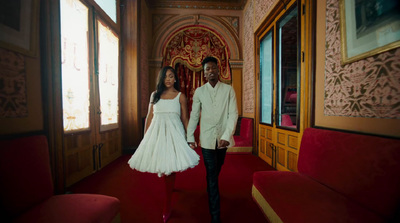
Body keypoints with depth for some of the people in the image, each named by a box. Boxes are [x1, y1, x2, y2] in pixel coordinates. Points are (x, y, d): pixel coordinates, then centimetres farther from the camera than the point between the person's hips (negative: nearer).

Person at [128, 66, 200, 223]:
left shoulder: (180, 96, 3)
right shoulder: (154, 95, 11)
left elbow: (185, 119, 2)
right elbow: (149, 117, 10)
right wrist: (145, 137, 7)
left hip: (173, 132, -3)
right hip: (156, 132, 3)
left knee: (169, 167, -4)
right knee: (160, 164, 11)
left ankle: (167, 206, 12)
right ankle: (170, 185, 44)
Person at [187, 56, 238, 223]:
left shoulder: (228, 90, -1)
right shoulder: (199, 91, 0)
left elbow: (233, 114, -7)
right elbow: (194, 115, 3)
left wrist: (226, 136, -16)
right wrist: (190, 137, 3)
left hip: (223, 138, 1)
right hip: (207, 139, -1)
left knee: (215, 173, 21)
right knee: (212, 176, 3)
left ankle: (211, 193, 51)